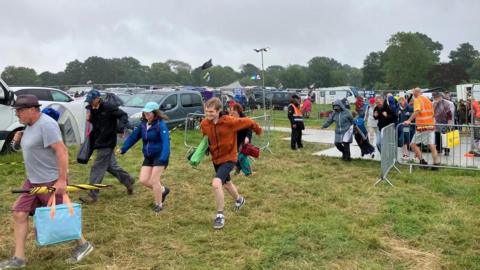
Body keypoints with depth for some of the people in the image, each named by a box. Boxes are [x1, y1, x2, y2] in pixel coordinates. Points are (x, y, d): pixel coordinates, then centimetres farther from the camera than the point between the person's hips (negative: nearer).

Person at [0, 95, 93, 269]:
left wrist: (62, 180, -28)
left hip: (51, 182, -9)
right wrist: (21, 139, 5)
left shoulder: (46, 124, -20)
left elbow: (62, 151, -26)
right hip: (32, 181, 9)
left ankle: (83, 245, 23)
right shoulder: (31, 125, 10)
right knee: (19, 214, 5)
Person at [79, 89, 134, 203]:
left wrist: (120, 128, -29)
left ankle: (93, 195, -1)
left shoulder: (108, 108, -15)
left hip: (107, 143, -8)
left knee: (97, 168, -7)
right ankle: (128, 180, 36)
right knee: (111, 166, 18)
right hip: (99, 142, 9)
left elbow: (123, 115, -17)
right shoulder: (92, 110, 8)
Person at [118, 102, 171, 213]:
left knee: (154, 180, -8)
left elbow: (166, 141, -26)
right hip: (148, 157, 7)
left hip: (159, 155, -7)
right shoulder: (143, 124, 6)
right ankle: (163, 190, 25)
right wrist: (123, 149, 8)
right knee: (143, 180, 0)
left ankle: (158, 205, 11)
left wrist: (163, 158, -37)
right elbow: (133, 136, 14)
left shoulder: (161, 124, -16)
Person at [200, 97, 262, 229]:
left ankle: (220, 215, -6)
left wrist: (258, 130, 6)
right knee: (227, 183, 26)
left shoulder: (230, 121, -26)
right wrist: (205, 148, 10)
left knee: (216, 183, -24)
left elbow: (248, 122, -10)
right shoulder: (204, 124, -11)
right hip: (215, 158, 6)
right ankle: (239, 199, 57)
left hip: (228, 158, -6)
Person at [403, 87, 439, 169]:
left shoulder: (417, 100, -6)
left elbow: (417, 111, -24)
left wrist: (409, 120, -29)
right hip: (430, 125, 7)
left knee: (413, 144, 1)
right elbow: (432, 113, 21)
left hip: (422, 126, -7)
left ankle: (422, 161, -7)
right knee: (431, 145, 5)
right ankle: (436, 163, 3)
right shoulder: (428, 99, 16)